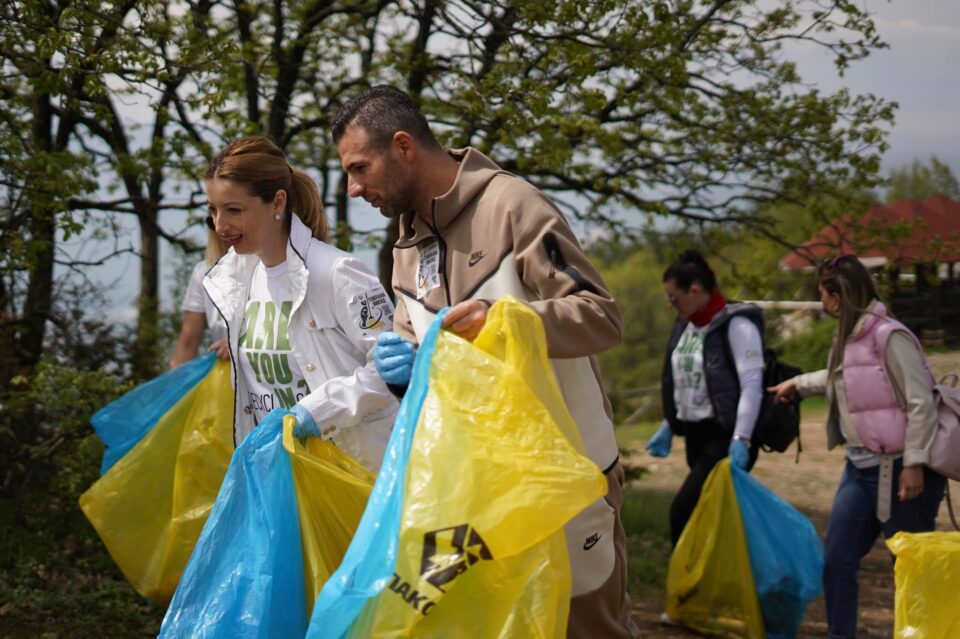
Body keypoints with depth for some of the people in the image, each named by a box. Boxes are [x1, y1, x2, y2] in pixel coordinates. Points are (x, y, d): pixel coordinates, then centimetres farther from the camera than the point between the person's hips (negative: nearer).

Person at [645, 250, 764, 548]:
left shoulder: (736, 324, -12)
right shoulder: (686, 323, 11)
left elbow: (752, 384, -17)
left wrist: (741, 439, -24)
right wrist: (667, 426, 20)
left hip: (725, 436, -8)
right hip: (695, 433, 8)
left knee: (683, 510, -16)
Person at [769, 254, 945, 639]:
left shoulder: (889, 336, -17)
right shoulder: (848, 338, 10)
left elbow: (921, 404, -19)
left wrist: (914, 465, -21)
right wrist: (798, 384, 43)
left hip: (899, 470, -9)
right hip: (860, 468, 9)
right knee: (837, 560, 8)